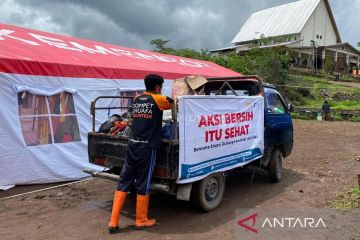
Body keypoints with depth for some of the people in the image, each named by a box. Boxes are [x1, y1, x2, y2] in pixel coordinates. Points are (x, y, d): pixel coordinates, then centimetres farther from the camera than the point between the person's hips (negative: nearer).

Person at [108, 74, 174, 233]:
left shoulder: (136, 100, 13)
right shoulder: (158, 100, -4)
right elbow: (174, 104, 10)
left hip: (132, 144, 6)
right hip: (146, 147, -6)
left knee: (124, 182, 7)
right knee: (143, 184, 6)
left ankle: (113, 221, 10)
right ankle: (141, 220, 20)